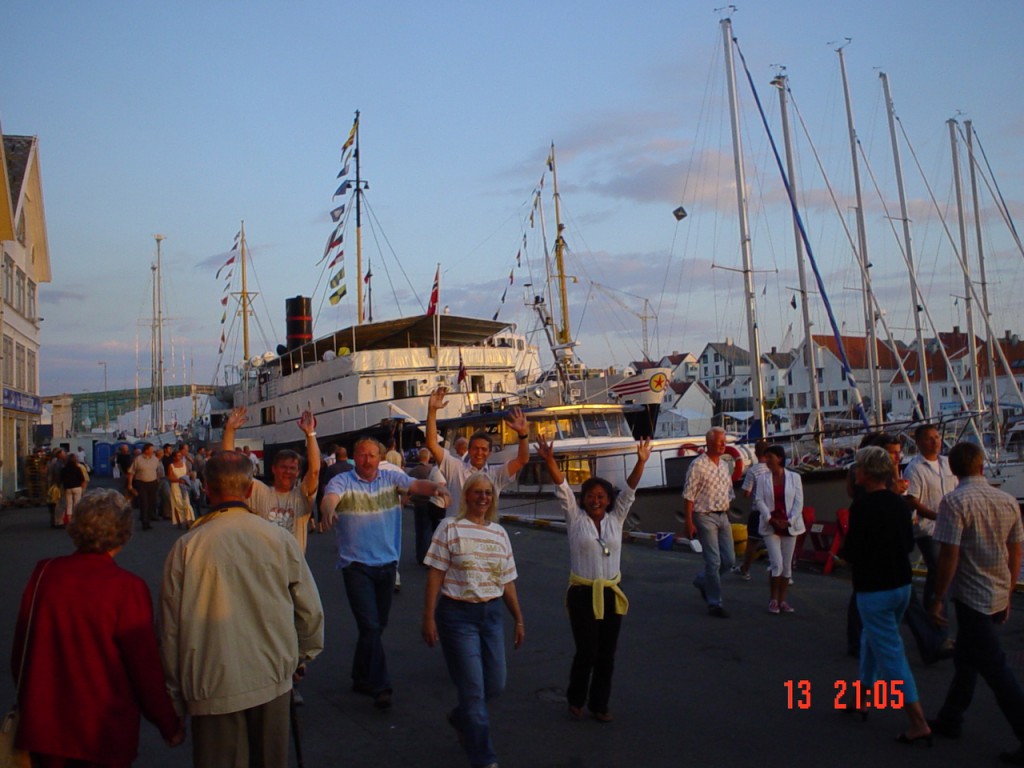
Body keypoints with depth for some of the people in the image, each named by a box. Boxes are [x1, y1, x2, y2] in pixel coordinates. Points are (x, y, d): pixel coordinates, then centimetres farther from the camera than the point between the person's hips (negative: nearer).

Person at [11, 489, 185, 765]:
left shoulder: (44, 573, -8)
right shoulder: (128, 588, -19)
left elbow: (21, 649, 3)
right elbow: (145, 667, -14)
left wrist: (27, 704, 20)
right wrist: (170, 726, 0)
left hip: (44, 726, 4)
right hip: (105, 733, -4)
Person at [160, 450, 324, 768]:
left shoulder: (187, 547, -11)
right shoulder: (280, 539, -7)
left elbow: (171, 626, -5)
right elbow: (311, 610, 0)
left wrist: (174, 694, 9)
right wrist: (302, 656, 19)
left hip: (214, 687, -1)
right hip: (273, 681, 2)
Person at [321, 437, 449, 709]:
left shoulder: (392, 478, 2)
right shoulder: (342, 481, -6)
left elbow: (416, 485, -14)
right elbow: (330, 497, -25)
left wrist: (437, 487, -36)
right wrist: (328, 511, -50)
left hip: (387, 563, 4)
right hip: (356, 565, -4)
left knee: (377, 625, 15)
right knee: (370, 626, -9)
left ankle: (361, 679, 32)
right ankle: (380, 686, -1)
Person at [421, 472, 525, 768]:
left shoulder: (499, 533, 8)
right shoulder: (450, 528, -7)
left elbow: (507, 582, 12)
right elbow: (435, 575, -8)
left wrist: (519, 620, 12)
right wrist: (429, 618, -12)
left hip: (491, 614, 5)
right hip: (457, 615, -5)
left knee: (496, 684, 11)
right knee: (474, 689, -1)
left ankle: (460, 718, 41)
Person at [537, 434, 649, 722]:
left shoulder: (616, 519, 6)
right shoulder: (575, 518, -2)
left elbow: (629, 490, -2)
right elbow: (562, 488, -12)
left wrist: (641, 462, -12)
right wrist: (549, 460, -24)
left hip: (611, 594, 4)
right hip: (583, 595, -3)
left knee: (606, 655, 10)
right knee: (587, 652, -1)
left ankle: (599, 704, 27)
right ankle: (575, 699, 25)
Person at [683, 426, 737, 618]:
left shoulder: (725, 466, 12)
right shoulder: (698, 465, -11)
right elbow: (689, 496, -12)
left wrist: (727, 516, 16)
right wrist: (689, 523, -16)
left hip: (722, 516, 7)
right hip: (705, 516, -7)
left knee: (729, 559, 7)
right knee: (713, 561, -6)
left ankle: (702, 581, 31)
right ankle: (714, 603, 5)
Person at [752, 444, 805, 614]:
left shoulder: (794, 477, 2)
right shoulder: (762, 478, 2)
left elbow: (799, 502, -1)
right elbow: (759, 501, -3)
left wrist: (789, 521, -12)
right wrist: (771, 520, -13)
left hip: (789, 526, 1)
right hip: (770, 527, -1)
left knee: (787, 565, 6)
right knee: (777, 564, -9)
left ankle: (782, 600, 16)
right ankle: (773, 600, 5)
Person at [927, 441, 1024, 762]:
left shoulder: (954, 501, -17)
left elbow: (949, 556, -20)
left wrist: (938, 598, -10)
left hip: (971, 596, -7)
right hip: (998, 596, 7)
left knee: (994, 667, 0)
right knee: (966, 657, 20)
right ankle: (950, 719, 31)